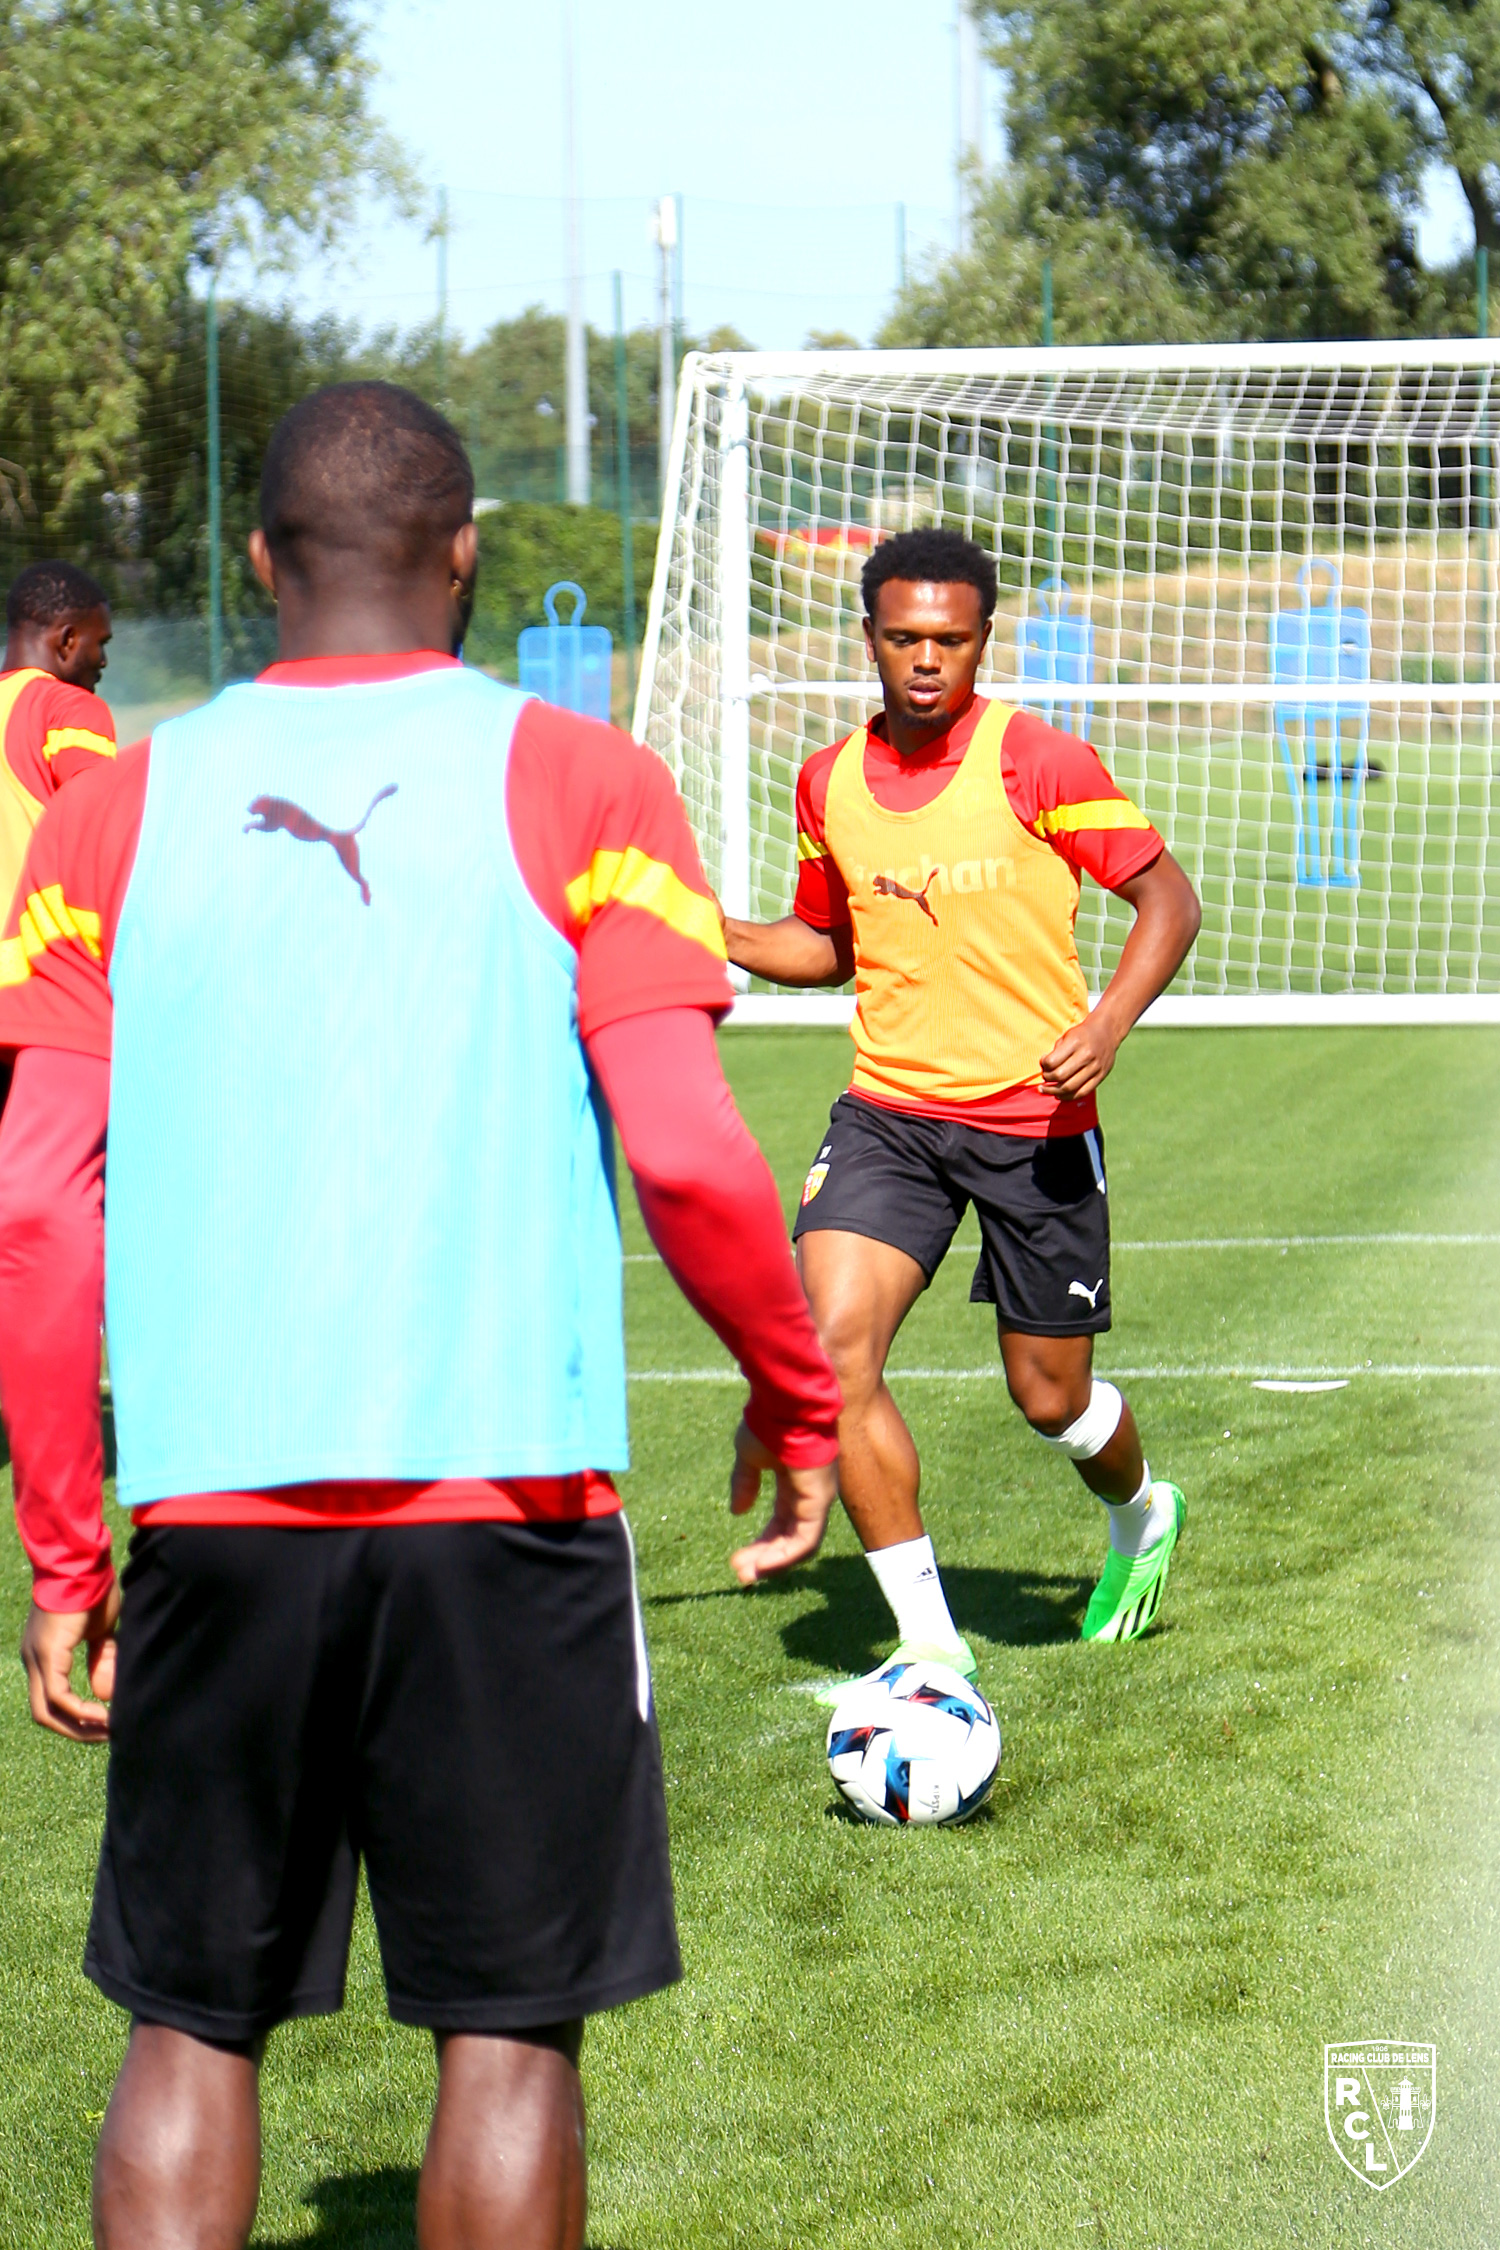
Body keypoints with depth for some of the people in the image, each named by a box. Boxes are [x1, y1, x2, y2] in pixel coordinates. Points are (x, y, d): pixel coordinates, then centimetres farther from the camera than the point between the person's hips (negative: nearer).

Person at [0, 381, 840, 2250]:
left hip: (211, 1509, 2)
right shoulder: (572, 783, 1)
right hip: (504, 1487, -2)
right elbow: (688, 1159, -7)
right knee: (506, 2028, 6)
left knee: (191, 2024, 11)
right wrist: (798, 1402, 9)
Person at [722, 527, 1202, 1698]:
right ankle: (930, 1640, -9)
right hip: (889, 1112, 3)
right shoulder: (830, 781, 4)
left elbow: (1168, 895, -6)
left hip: (1035, 1120, -3)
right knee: (833, 1341, -19)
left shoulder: (1036, 761, -10)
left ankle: (1143, 1514, 45)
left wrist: (1107, 1024, -22)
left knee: (1052, 1399, 6)